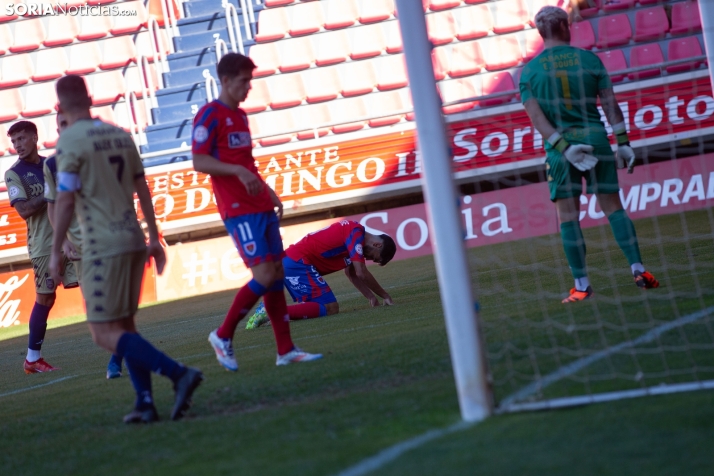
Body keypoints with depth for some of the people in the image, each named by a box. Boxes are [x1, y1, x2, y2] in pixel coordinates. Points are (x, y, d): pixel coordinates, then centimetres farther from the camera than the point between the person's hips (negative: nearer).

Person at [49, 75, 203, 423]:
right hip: (133, 240, 8)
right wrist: (154, 238, 20)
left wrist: (55, 251, -6)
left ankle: (179, 374, -18)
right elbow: (142, 190, 14)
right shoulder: (120, 135, 12)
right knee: (124, 324, 15)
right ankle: (144, 402, 7)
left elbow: (65, 200, -13)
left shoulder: (70, 140, -9)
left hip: (102, 247, -7)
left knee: (104, 333, -6)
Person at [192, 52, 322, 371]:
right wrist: (238, 171, -26)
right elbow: (199, 162, -15)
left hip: (261, 207, 9)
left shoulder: (240, 116, 18)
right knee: (265, 276, -14)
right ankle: (223, 336, 2)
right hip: (239, 211, -9)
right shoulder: (210, 115, -8)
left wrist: (269, 192, 19)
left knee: (277, 274, 6)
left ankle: (286, 350, 10)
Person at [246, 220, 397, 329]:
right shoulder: (356, 232, -11)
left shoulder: (351, 230, 19)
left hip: (290, 262, 10)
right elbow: (361, 272, -14)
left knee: (317, 305, 20)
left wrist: (371, 297, 20)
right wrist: (384, 295, -2)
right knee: (330, 308, -14)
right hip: (299, 264, -10)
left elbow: (351, 273, 27)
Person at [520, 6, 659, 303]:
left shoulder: (530, 70, 1)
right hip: (595, 139, 1)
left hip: (559, 145, -1)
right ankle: (638, 269, 0)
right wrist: (623, 143, 3)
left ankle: (582, 285, 1)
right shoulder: (588, 59, 2)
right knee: (613, 206, 7)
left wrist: (563, 147, -12)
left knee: (568, 216, 3)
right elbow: (610, 104, 0)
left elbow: (536, 117, -8)